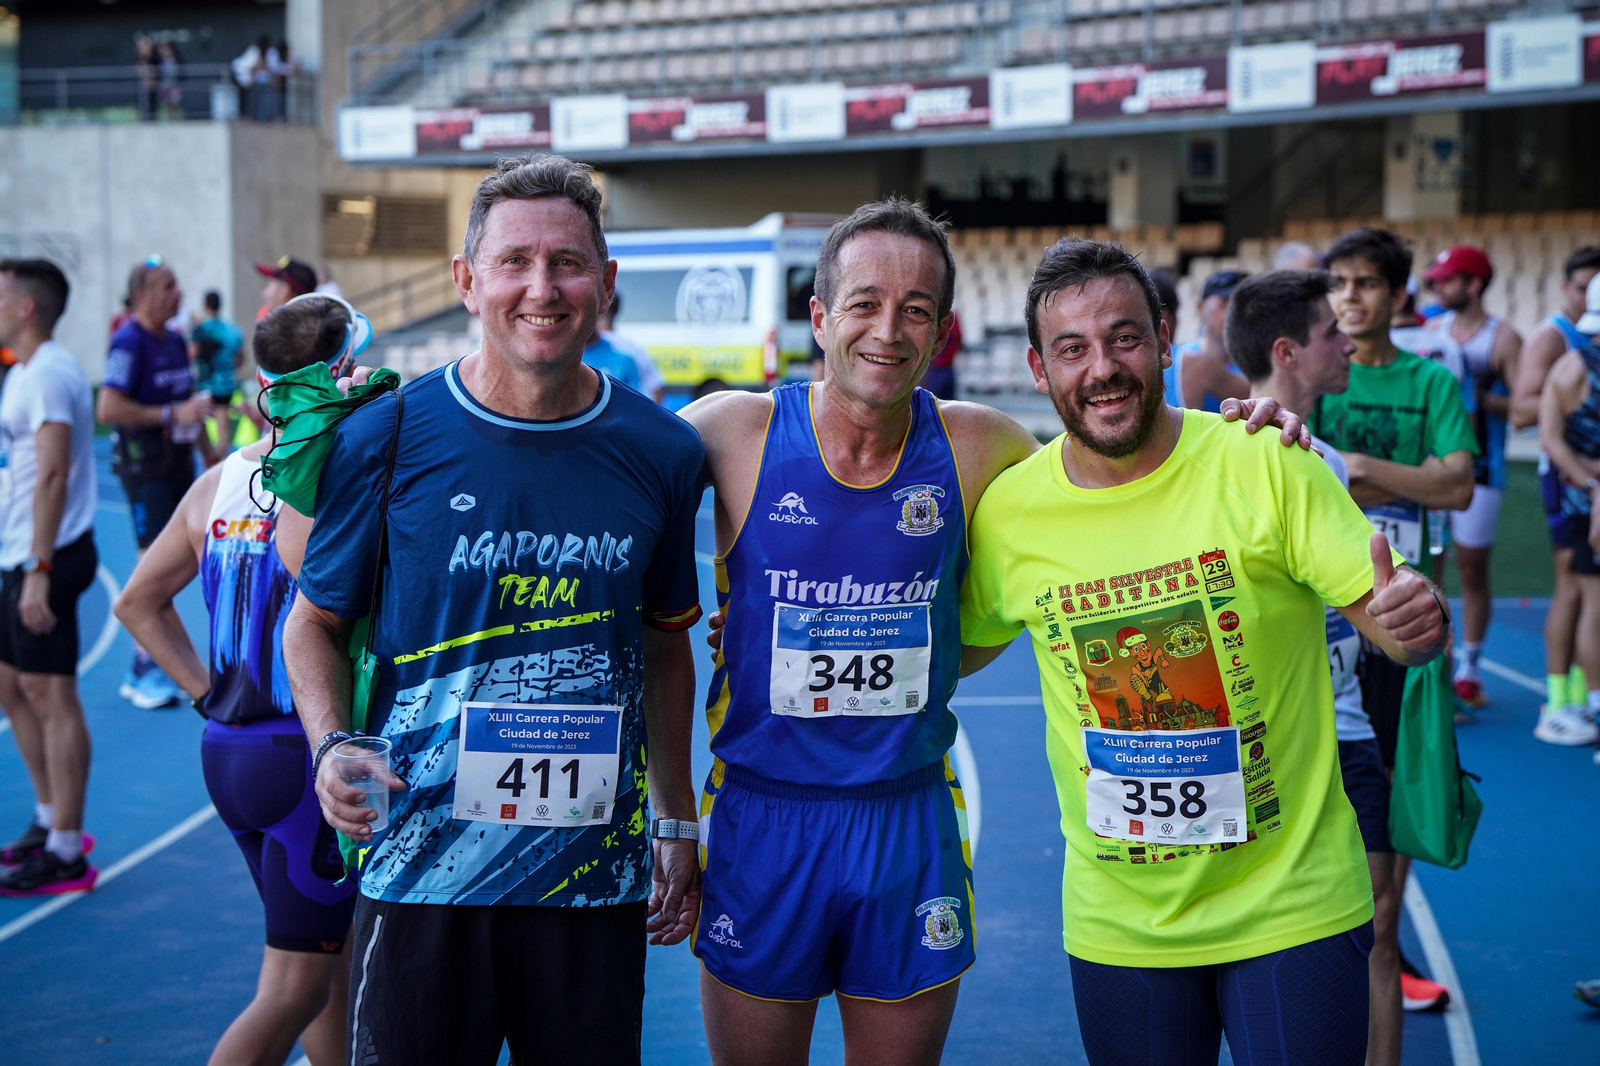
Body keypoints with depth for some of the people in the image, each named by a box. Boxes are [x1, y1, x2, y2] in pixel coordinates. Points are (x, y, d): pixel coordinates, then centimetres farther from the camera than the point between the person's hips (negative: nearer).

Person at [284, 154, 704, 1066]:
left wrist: (677, 824, 13)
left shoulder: (663, 452, 1)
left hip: (598, 878, 2)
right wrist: (331, 745, -15)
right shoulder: (386, 436, -5)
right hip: (423, 869, -1)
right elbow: (316, 622, 4)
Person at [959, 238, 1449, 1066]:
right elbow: (952, 649, 12)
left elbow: (1384, 617, -11)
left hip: (1293, 903, -2)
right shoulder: (1006, 510, -5)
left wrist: (1417, 617, -34)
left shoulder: (1268, 467, -12)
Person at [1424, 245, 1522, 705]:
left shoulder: (1504, 338, -5)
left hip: (1479, 467, -4)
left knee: (1472, 568, 1)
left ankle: (1468, 668, 13)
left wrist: (1481, 399, -20)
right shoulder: (1432, 328, 9)